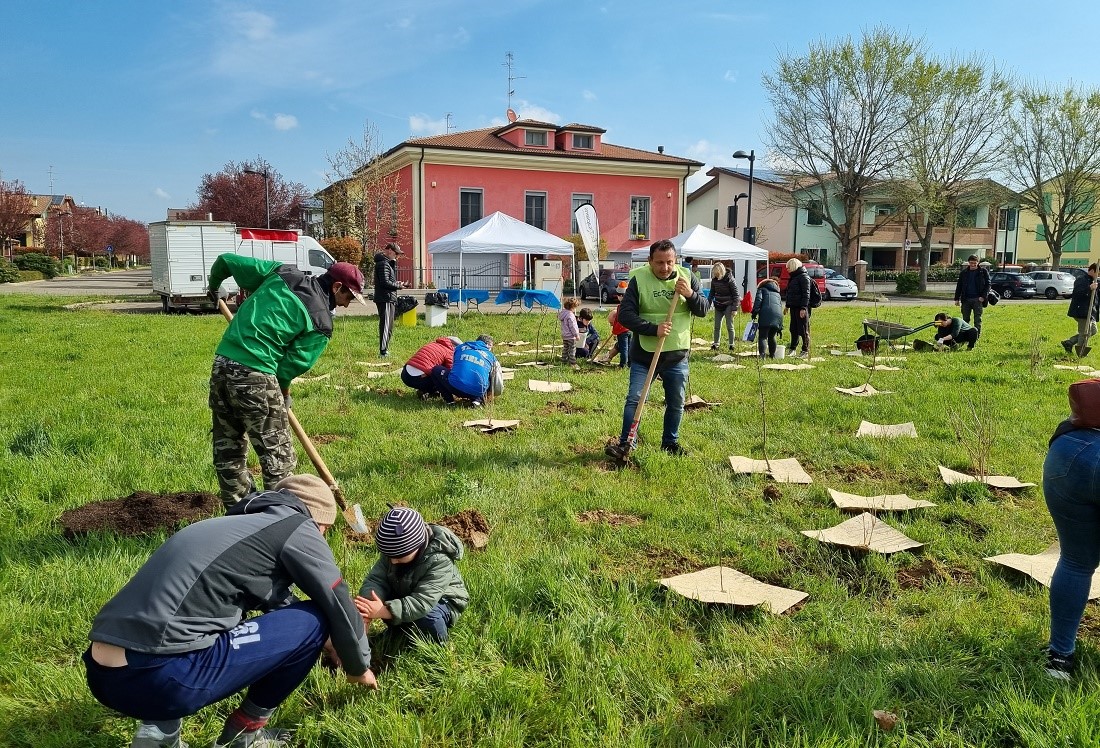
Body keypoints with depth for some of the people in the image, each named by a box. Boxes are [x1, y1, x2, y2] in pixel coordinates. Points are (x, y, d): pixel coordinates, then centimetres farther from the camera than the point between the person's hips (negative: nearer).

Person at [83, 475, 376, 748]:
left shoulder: (237, 523, 25)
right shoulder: (297, 528, 1)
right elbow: (338, 606, 8)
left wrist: (325, 641, 44)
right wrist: (359, 666, 26)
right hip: (160, 678, -9)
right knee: (314, 621, 3)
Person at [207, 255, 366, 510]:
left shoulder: (282, 272, 11)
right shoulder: (321, 322, -4)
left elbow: (227, 261, 14)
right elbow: (293, 363, -6)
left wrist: (214, 286, 34)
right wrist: (284, 393, 12)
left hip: (221, 365, 8)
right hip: (255, 376, -7)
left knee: (228, 448, 18)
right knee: (278, 456, 5)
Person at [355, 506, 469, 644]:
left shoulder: (439, 562, -36)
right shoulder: (394, 550, -18)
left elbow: (422, 603, -42)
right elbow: (376, 579, -22)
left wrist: (383, 611, -51)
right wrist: (366, 611, -42)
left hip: (441, 600, -5)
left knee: (428, 618, -35)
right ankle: (401, 633, 9)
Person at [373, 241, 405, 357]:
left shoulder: (387, 263, 20)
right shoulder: (383, 263, -13)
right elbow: (385, 282, -21)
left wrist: (395, 283, 2)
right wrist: (398, 286, -9)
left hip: (390, 299, 11)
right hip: (385, 299, -11)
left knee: (389, 326, 15)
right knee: (385, 325, -10)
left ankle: (385, 349, 23)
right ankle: (383, 351, -9)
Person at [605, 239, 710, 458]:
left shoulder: (687, 277, -1)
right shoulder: (639, 279, -10)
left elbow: (704, 309, 1)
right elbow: (625, 314, -14)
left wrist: (691, 295, -19)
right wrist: (653, 329, -24)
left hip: (677, 356, 3)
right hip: (644, 355, -3)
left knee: (676, 403, 13)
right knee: (634, 399, -3)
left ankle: (670, 442, 31)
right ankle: (625, 443, 8)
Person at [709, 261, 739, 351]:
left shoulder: (730, 279, -14)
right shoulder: (714, 279, 0)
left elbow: (735, 295, -12)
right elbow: (712, 293, 12)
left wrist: (734, 308, -14)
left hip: (728, 306, -5)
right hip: (718, 306, 5)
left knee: (729, 326, 1)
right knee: (717, 326, 7)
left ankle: (731, 345, 10)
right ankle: (716, 344, 15)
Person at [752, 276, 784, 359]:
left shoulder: (762, 289, 22)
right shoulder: (777, 293, 36)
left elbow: (758, 300, 0)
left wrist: (755, 312, -4)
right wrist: (780, 326, 32)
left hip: (766, 314, -5)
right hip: (778, 315, 5)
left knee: (762, 337, -8)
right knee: (771, 337, 21)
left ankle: (762, 355, -25)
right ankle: (772, 355, 25)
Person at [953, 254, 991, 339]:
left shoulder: (983, 272, 2)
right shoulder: (963, 272, 9)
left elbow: (987, 285, 0)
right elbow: (959, 286, 11)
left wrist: (983, 296, -11)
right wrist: (957, 298, 6)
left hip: (977, 299, -3)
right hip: (966, 299, 3)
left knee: (977, 318, -1)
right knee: (965, 319, 7)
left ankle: (977, 334, 2)